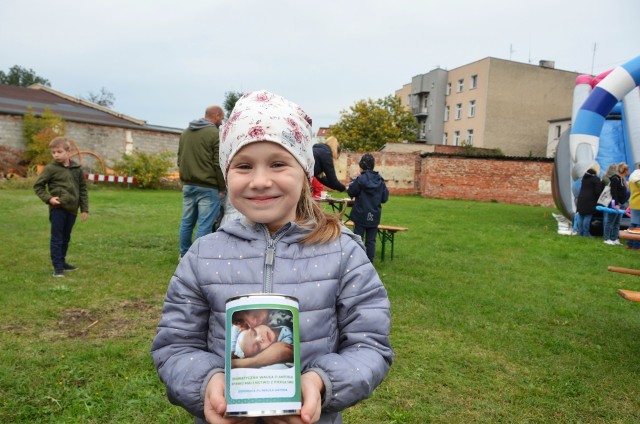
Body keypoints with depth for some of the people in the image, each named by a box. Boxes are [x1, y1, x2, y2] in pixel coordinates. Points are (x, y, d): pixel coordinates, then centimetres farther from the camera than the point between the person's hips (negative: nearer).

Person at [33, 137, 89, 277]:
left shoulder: (77, 169, 6)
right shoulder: (51, 168, -5)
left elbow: (83, 189, 10)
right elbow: (38, 185, 2)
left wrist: (84, 208, 7)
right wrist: (48, 198, -13)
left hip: (72, 209, 4)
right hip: (57, 208, -4)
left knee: (66, 238, 15)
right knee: (57, 238, -2)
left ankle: (62, 262, 28)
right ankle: (57, 267, 2)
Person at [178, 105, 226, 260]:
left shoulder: (185, 132, 14)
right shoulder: (215, 134, -10)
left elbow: (180, 160, 20)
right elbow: (218, 164, -13)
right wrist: (222, 188, -7)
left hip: (188, 185, 8)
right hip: (208, 187, -8)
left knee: (187, 221, 14)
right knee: (204, 225, -3)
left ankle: (184, 254, 24)